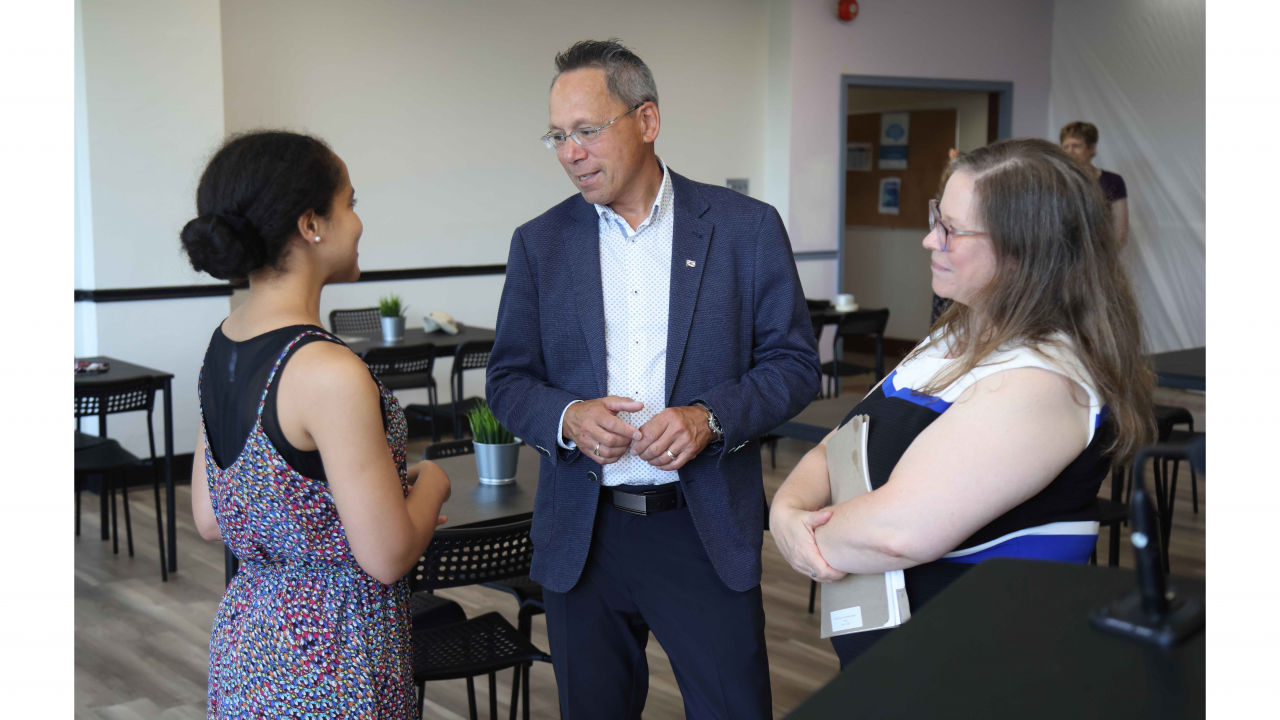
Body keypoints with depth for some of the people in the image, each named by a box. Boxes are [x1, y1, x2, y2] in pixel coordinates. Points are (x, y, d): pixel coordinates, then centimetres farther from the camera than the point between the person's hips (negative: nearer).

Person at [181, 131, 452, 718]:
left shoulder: (222, 346, 1)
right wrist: (429, 487, -2)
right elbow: (388, 556, -22)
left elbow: (209, 520, 9)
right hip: (326, 665, -8)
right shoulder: (330, 373, -25)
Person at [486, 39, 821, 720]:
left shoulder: (746, 227, -1)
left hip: (707, 533, -2)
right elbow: (507, 378, 7)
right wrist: (566, 417, -15)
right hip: (580, 536, 2)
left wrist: (710, 417, -18)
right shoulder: (539, 242, 5)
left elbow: (794, 362, 0)